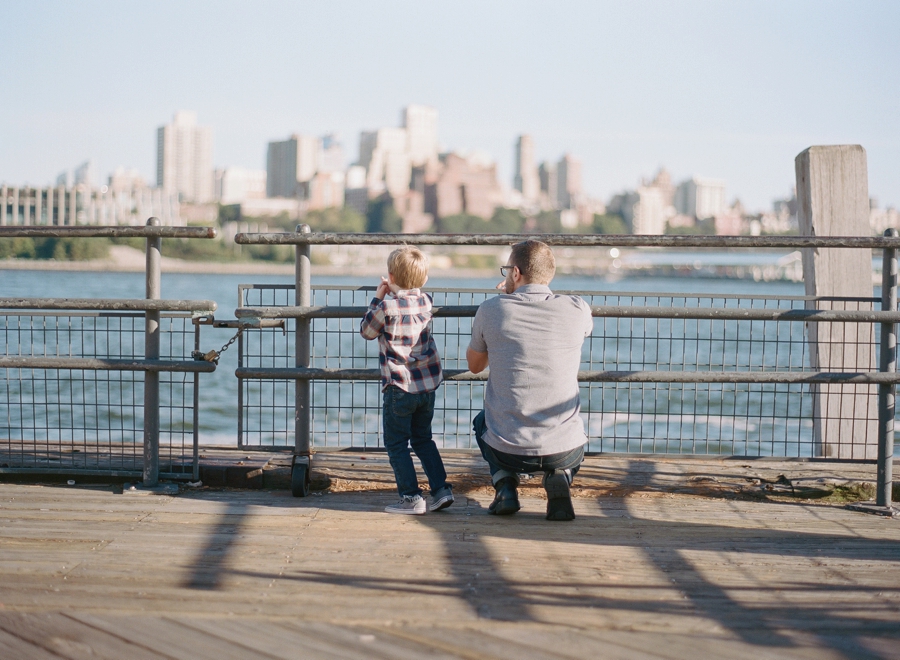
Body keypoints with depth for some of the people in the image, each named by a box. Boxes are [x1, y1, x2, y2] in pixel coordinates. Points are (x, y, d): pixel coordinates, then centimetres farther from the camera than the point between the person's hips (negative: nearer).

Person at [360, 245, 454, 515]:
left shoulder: (386, 307, -16)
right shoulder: (426, 302, 3)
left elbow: (366, 331, 2)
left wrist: (378, 298, 7)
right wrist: (394, 294, 17)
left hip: (400, 387, -6)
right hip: (428, 384, 6)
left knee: (396, 444, 4)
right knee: (423, 439, 20)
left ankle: (411, 498, 1)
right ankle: (441, 488, 14)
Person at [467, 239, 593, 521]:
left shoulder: (492, 310, -6)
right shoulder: (577, 310, -4)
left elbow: (474, 366, 13)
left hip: (509, 452, 0)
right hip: (565, 450, 0)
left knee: (482, 421, 37)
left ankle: (504, 483, 12)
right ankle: (559, 476, 7)